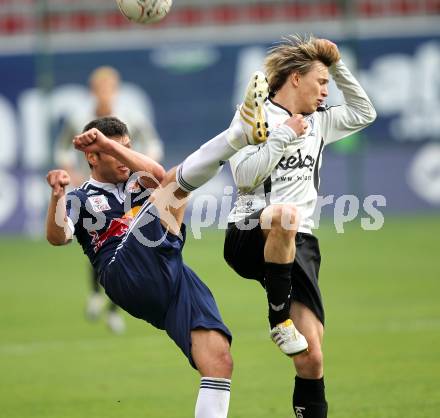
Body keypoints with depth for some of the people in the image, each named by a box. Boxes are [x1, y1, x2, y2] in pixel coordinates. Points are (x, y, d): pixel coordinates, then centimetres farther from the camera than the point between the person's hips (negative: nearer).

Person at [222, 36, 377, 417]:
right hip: (249, 238, -6)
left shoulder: (318, 122, 19)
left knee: (311, 356, -8)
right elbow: (245, 176, -10)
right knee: (286, 214, -42)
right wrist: (284, 138, -10)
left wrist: (339, 67, 18)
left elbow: (364, 113, 27)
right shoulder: (254, 115, 1)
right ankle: (279, 319, -27)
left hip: (298, 244, 6)